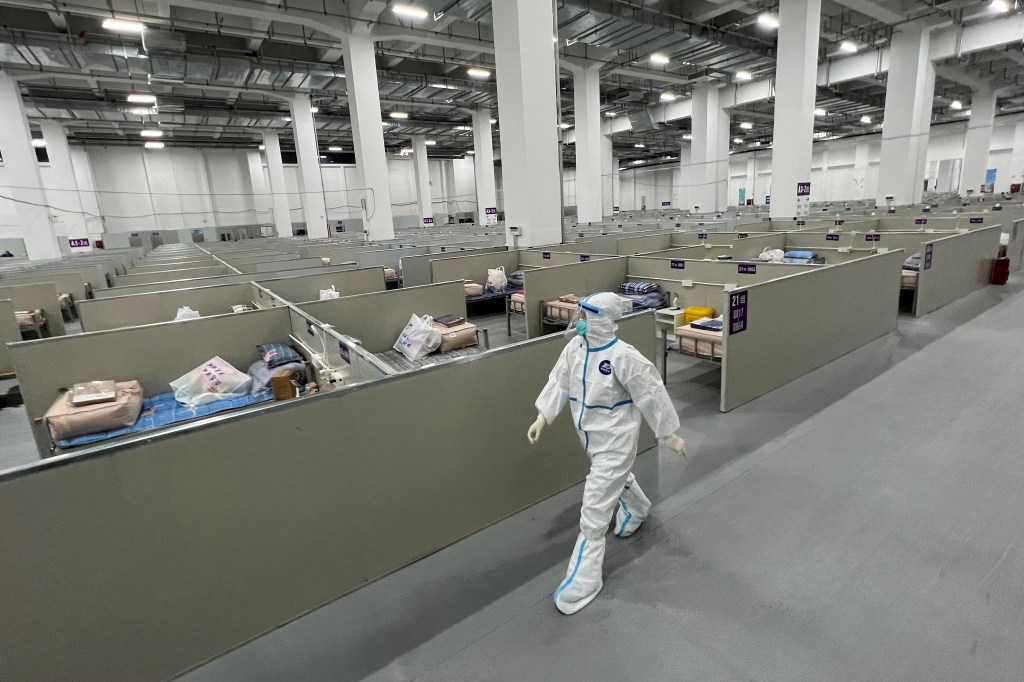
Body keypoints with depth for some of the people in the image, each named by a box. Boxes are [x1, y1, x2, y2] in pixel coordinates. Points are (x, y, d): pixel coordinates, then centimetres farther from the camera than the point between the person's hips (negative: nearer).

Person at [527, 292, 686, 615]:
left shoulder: (624, 357, -28)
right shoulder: (575, 347, -9)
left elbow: (651, 395, -19)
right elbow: (559, 382, -1)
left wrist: (669, 434, -10)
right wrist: (542, 417, -7)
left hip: (615, 439, -7)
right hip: (591, 435, 7)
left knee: (594, 509, -4)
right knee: (617, 478, 34)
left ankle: (584, 580, 11)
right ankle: (637, 508, 67)